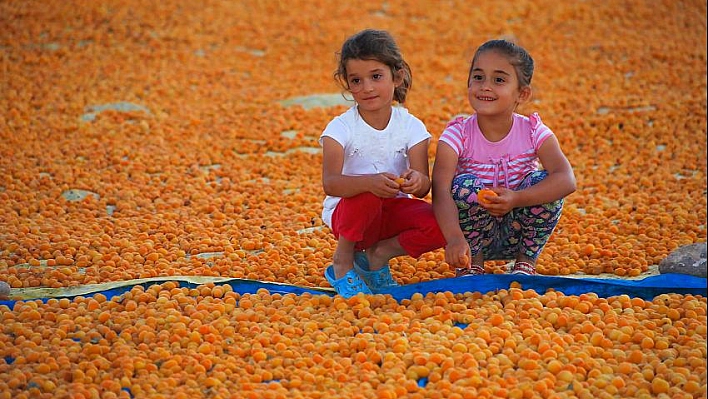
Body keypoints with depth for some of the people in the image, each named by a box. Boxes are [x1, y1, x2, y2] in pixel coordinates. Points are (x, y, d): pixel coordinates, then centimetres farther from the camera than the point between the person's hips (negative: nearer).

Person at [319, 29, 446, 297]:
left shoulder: (411, 127, -5)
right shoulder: (340, 128, -13)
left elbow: (424, 187, -14)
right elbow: (329, 183, -27)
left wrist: (417, 181, -40)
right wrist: (369, 181, -47)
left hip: (394, 211, 3)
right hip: (349, 212, -3)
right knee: (367, 196, -37)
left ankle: (379, 255, -1)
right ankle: (342, 261, -10)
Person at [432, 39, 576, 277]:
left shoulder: (534, 132, -12)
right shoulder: (458, 134, -15)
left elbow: (567, 179, -27)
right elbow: (440, 189, -30)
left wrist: (516, 199, -42)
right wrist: (454, 239, -48)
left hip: (517, 235, 1)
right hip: (473, 234, -1)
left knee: (543, 181, -22)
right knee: (465, 185, -28)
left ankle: (526, 263, -4)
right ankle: (472, 264, -6)